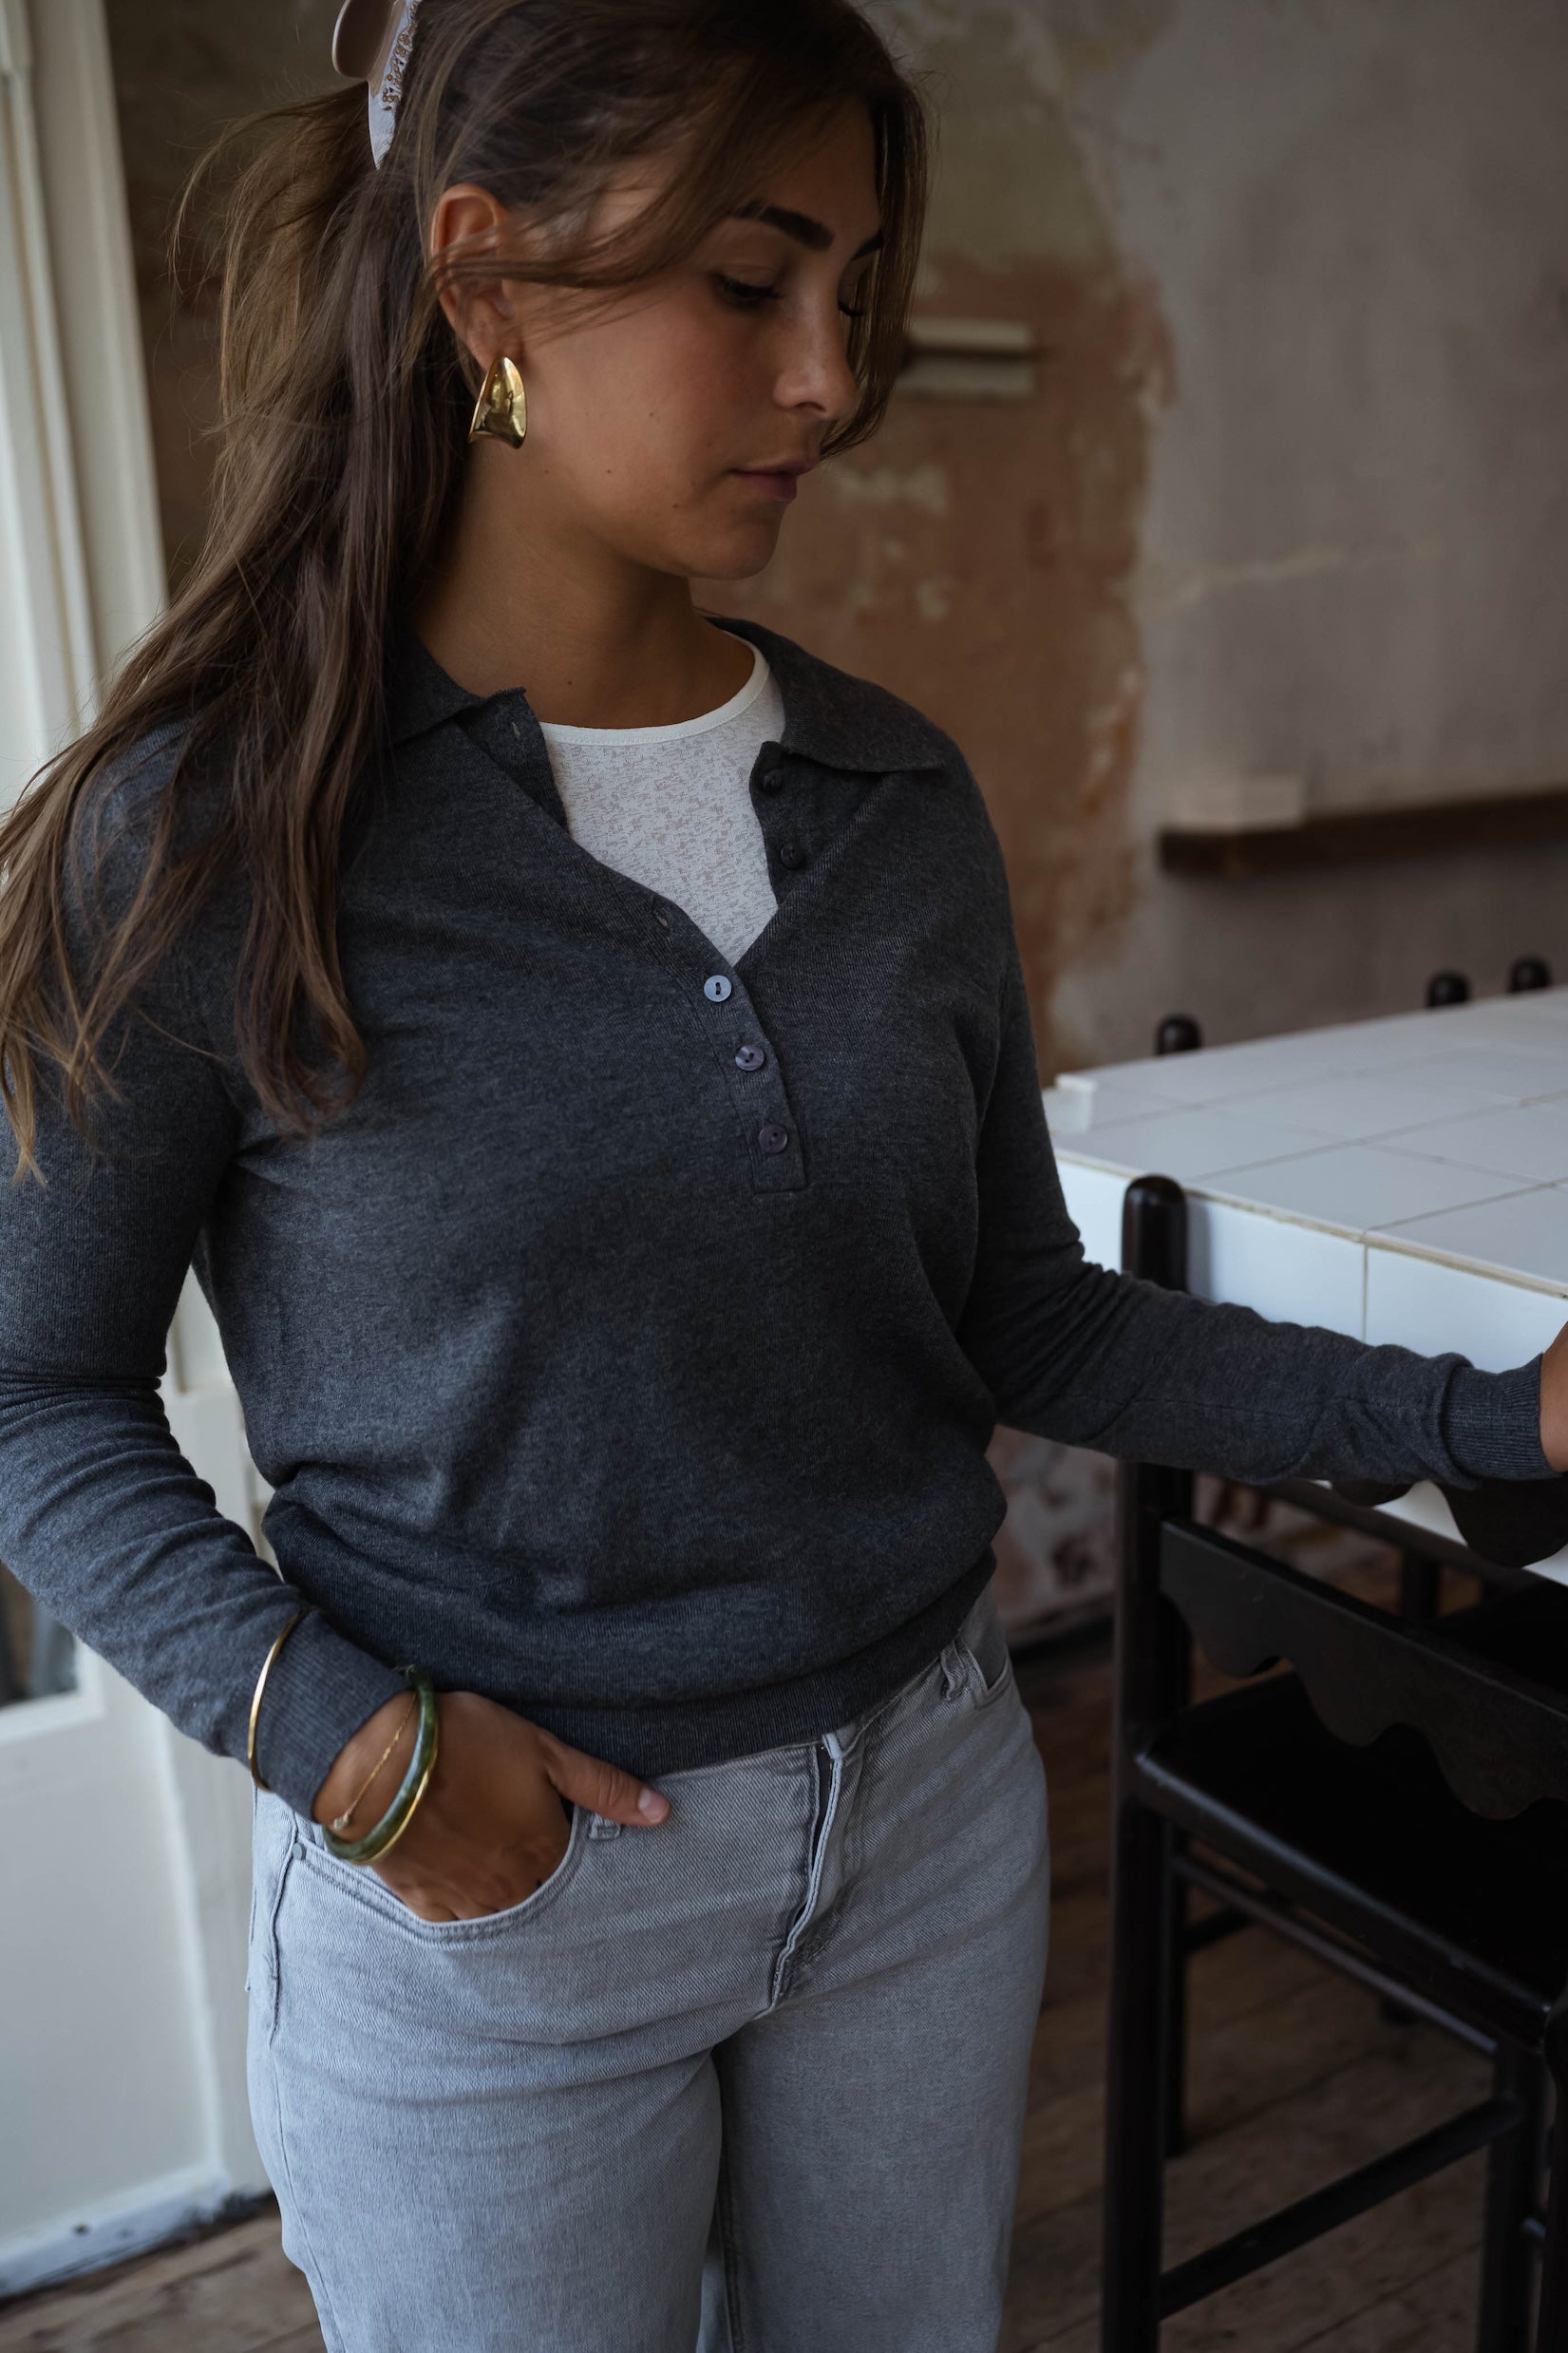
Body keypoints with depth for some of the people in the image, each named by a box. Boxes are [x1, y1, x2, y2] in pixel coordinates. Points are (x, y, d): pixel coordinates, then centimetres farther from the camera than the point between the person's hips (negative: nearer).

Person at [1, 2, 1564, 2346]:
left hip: (928, 1805, 5)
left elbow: (1018, 1319, 2)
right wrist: (331, 1734, -18)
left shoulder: (897, 797, -3)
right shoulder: (218, 836, -15)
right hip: (483, 1881, -4)